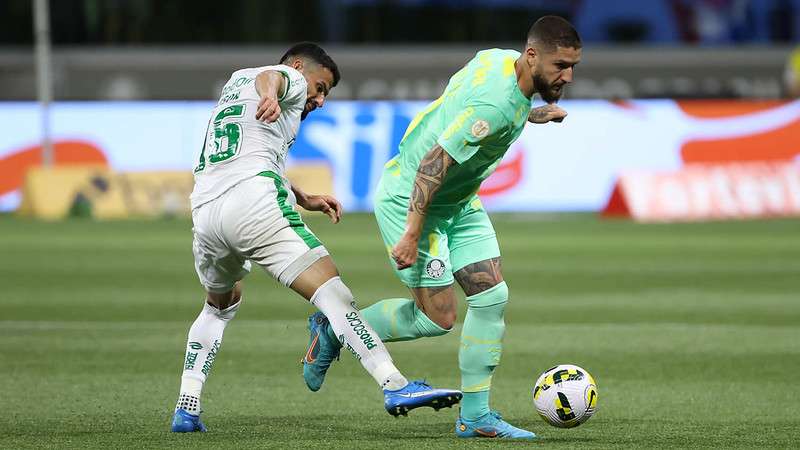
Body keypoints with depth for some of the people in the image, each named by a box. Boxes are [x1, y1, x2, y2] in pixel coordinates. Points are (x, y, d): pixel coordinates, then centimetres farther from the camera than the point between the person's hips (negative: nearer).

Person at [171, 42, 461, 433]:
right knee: (332, 292, -14)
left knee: (220, 305, 32)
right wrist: (270, 96, -38)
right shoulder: (291, 79, 12)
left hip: (204, 210, 8)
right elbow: (270, 77, -15)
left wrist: (304, 199, 44)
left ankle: (186, 408, 20)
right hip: (255, 203, -8)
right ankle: (395, 386, -27)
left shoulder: (235, 81, 37)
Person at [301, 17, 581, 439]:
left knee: (492, 296, 2)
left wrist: (527, 115, 21)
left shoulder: (499, 58, -4)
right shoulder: (496, 106, -32)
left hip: (457, 203, 10)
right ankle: (334, 332, 15)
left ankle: (474, 414, 8)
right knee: (438, 317, -6)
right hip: (410, 200, -10)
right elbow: (433, 163, -30)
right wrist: (412, 235, -27)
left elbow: (455, 95, 17)